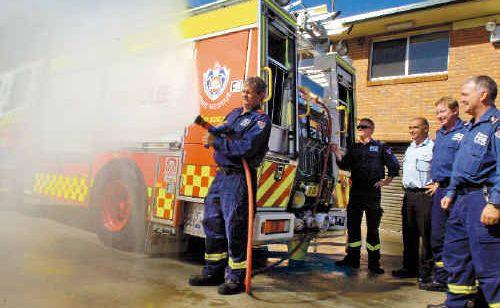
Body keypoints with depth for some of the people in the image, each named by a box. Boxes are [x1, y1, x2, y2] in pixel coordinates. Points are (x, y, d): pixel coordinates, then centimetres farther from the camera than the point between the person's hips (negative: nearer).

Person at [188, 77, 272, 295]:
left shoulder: (261, 120, -5)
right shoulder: (235, 113, 21)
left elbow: (246, 147, -19)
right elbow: (219, 130, 13)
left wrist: (216, 142, -16)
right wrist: (214, 131, -10)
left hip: (239, 177, -8)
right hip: (221, 174, 8)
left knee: (234, 228, -4)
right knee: (212, 222, 12)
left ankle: (236, 278, 9)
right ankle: (213, 272, 25)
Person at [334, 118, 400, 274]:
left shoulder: (380, 147, 3)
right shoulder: (353, 148, 14)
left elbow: (394, 165, 5)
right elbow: (344, 165, 3)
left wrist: (387, 180, 0)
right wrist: (337, 154, -12)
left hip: (372, 192, -4)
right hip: (356, 191, 4)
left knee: (372, 228, 2)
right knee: (353, 226, 8)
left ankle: (374, 262, 11)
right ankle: (352, 258, 19)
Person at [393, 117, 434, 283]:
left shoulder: (433, 147, -9)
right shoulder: (410, 148, 17)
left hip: (425, 195, -8)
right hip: (409, 194, 8)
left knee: (426, 235, -2)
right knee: (409, 233, 14)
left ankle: (425, 271, 9)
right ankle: (410, 267, 25)